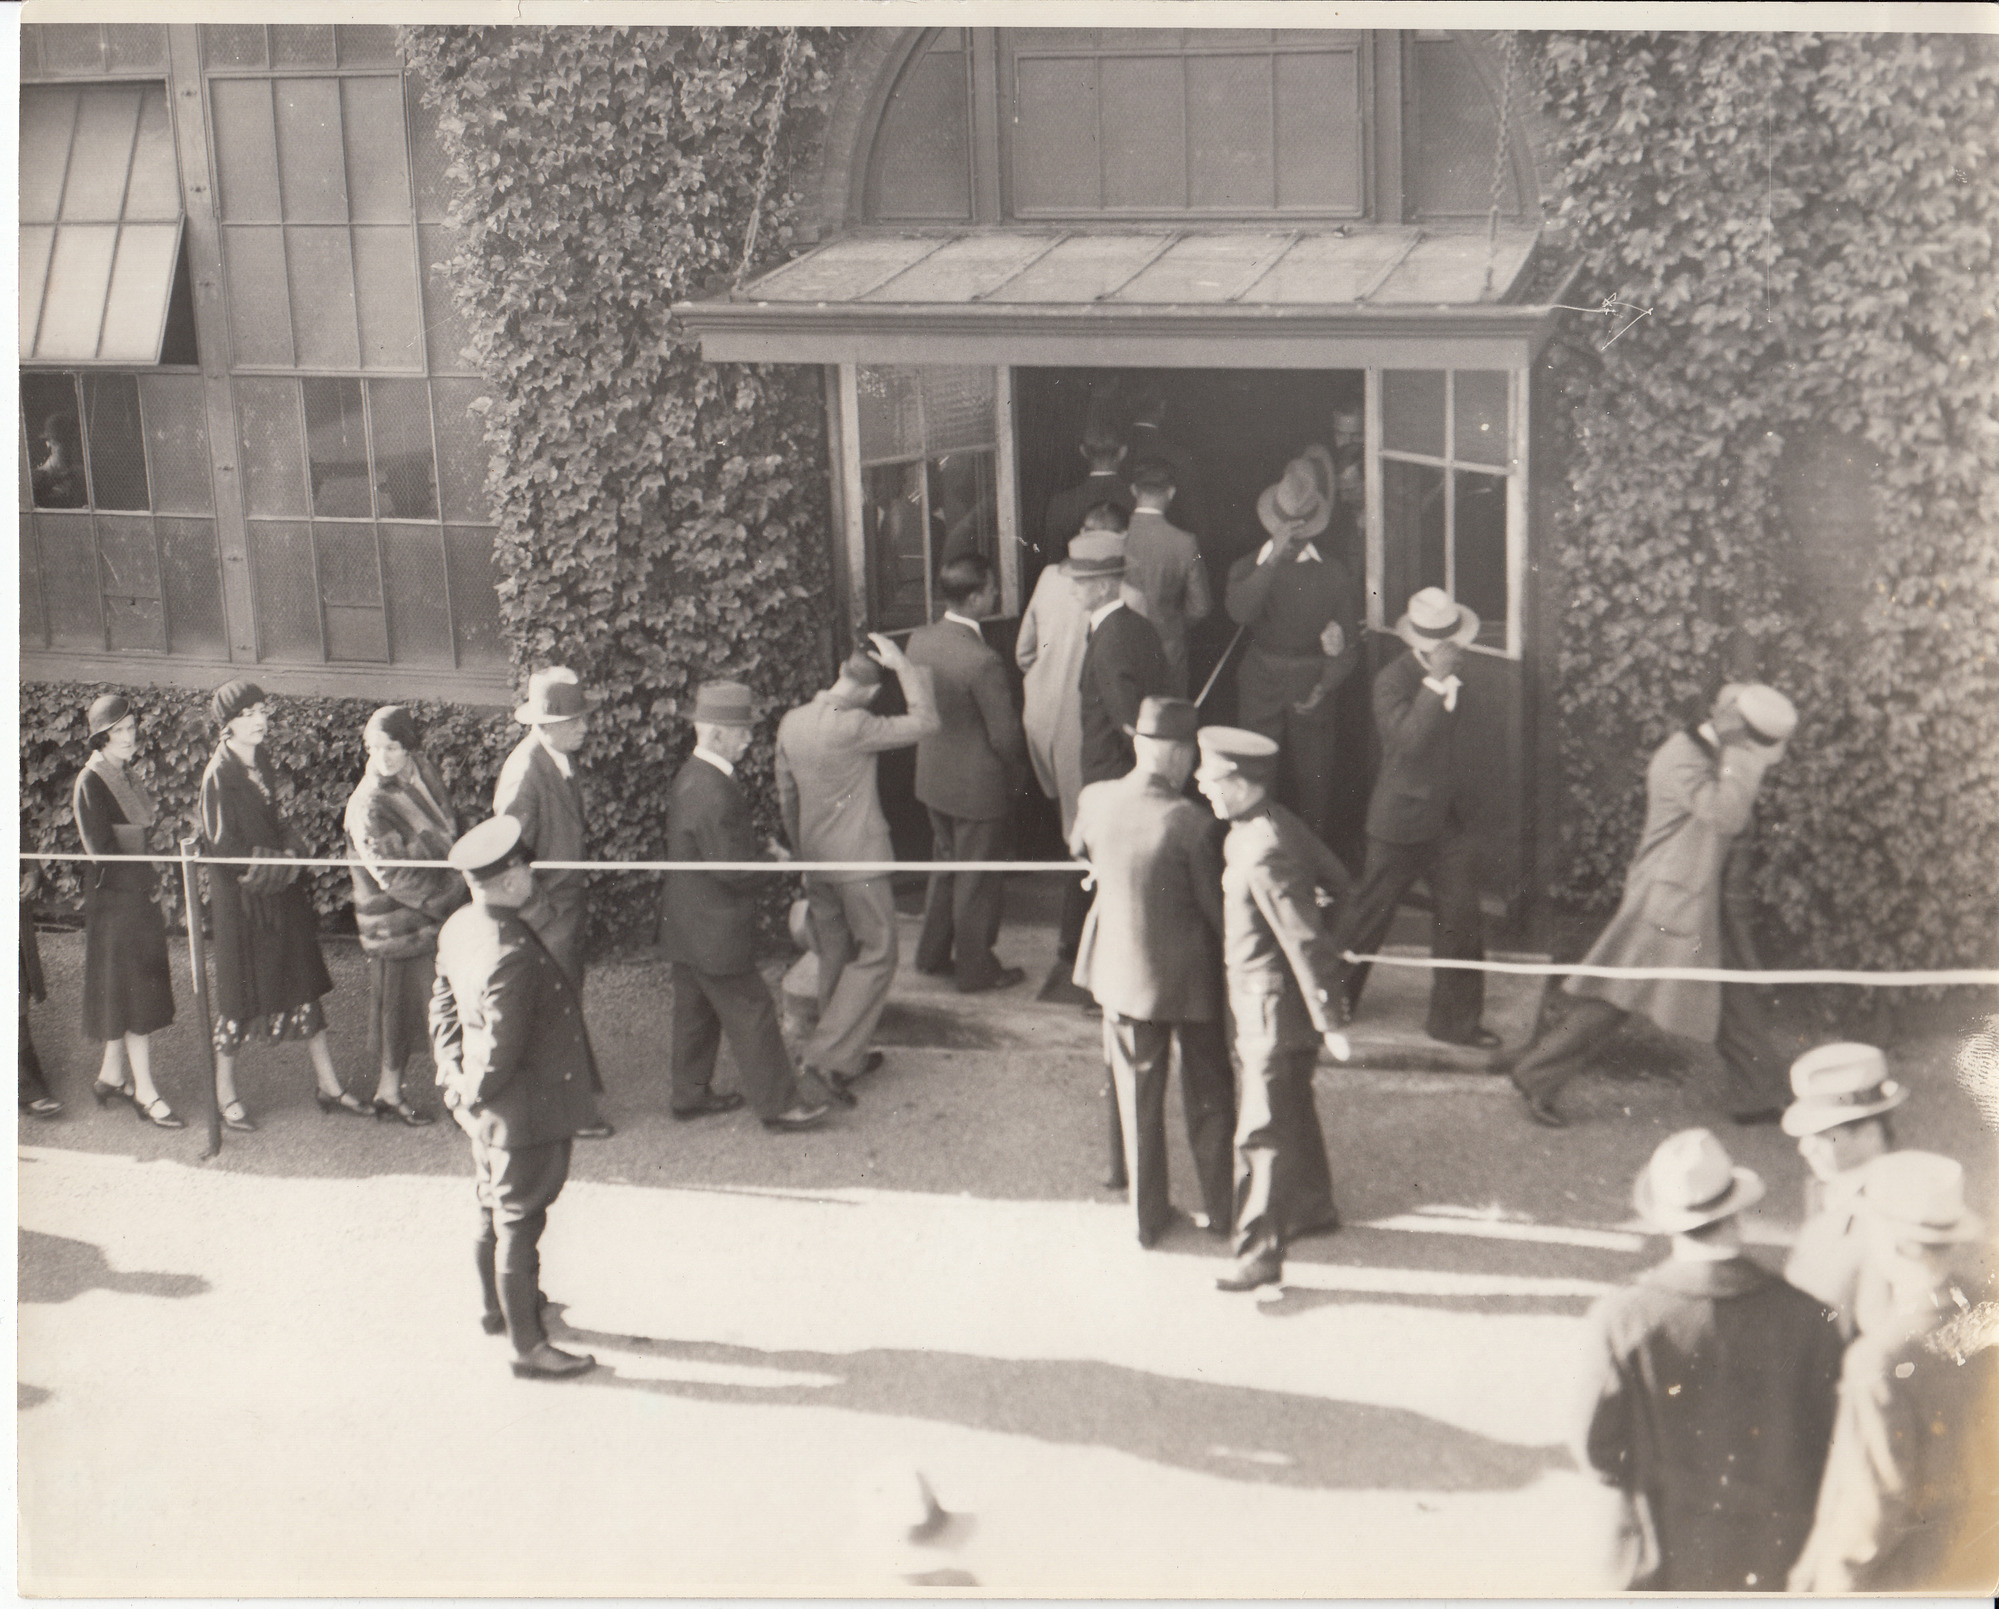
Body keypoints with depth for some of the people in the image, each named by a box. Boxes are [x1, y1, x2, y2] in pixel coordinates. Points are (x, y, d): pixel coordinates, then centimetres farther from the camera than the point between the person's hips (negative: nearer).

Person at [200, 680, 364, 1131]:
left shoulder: (256, 765, 8)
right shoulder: (219, 775, -16)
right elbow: (225, 848, -18)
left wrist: (288, 853, -3)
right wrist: (279, 861, -12)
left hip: (279, 896, 8)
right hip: (240, 902, -8)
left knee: (305, 988, 9)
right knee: (239, 999, 3)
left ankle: (329, 1087, 17)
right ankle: (225, 1095, 18)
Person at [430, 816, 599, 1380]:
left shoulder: (458, 927, -3)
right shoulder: (512, 955, -33)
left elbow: (443, 1000, 11)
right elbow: (502, 1050, -28)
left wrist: (453, 1072, 12)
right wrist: (475, 1093, -10)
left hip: (488, 1110, 10)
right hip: (525, 1112, -10)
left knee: (494, 1213, 26)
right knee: (519, 1224, 4)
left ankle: (497, 1307, 46)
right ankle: (527, 1346, 17)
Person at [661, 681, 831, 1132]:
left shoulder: (693, 776, 6)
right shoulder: (714, 792, -28)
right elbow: (733, 868, -25)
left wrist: (760, 849, 6)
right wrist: (772, 858, -9)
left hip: (687, 927, 10)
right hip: (715, 932, -10)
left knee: (696, 1011, 20)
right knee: (751, 1014, 0)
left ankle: (690, 1094, 31)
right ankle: (778, 1105, 8)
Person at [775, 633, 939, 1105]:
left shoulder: (791, 724, 0)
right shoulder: (854, 728, -23)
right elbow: (924, 722, -18)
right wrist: (903, 666, -11)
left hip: (816, 861, 7)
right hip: (859, 861, -7)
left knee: (834, 956, 18)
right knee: (876, 956, 3)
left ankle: (846, 1054, 28)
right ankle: (829, 1054, -5)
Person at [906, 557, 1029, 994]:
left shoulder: (919, 640, -8)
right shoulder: (982, 662, -30)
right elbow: (1005, 736, -22)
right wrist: (1018, 771, -2)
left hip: (933, 775, 7)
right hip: (978, 785, -7)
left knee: (945, 864, 25)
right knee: (977, 880, 10)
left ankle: (933, 954, 38)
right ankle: (976, 969, 25)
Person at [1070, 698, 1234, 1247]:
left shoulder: (1094, 801, -12)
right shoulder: (1191, 823, -25)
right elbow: (1216, 907, -17)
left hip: (1122, 972, 4)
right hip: (1190, 975, -3)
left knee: (1139, 1101, 17)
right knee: (1208, 1096, 17)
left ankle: (1148, 1216, 27)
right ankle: (1220, 1207, 30)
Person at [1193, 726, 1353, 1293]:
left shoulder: (1264, 854, -28)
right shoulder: (1277, 823, 1)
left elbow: (1307, 943, -26)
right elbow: (1334, 875, 13)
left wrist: (1329, 1024, -22)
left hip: (1274, 1007, -10)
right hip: (1259, 998, 10)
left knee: (1262, 1132, -5)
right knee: (1291, 1111, 25)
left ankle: (1259, 1254, 1)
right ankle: (1311, 1206, 42)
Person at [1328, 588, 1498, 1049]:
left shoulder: (1456, 678, 5)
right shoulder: (1393, 681, -16)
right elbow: (1408, 740, -31)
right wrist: (1435, 681, -33)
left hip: (1451, 818, 6)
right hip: (1403, 819, -5)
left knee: (1460, 918, 1)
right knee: (1371, 908, 10)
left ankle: (1456, 1019, 10)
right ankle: (1334, 990, 32)